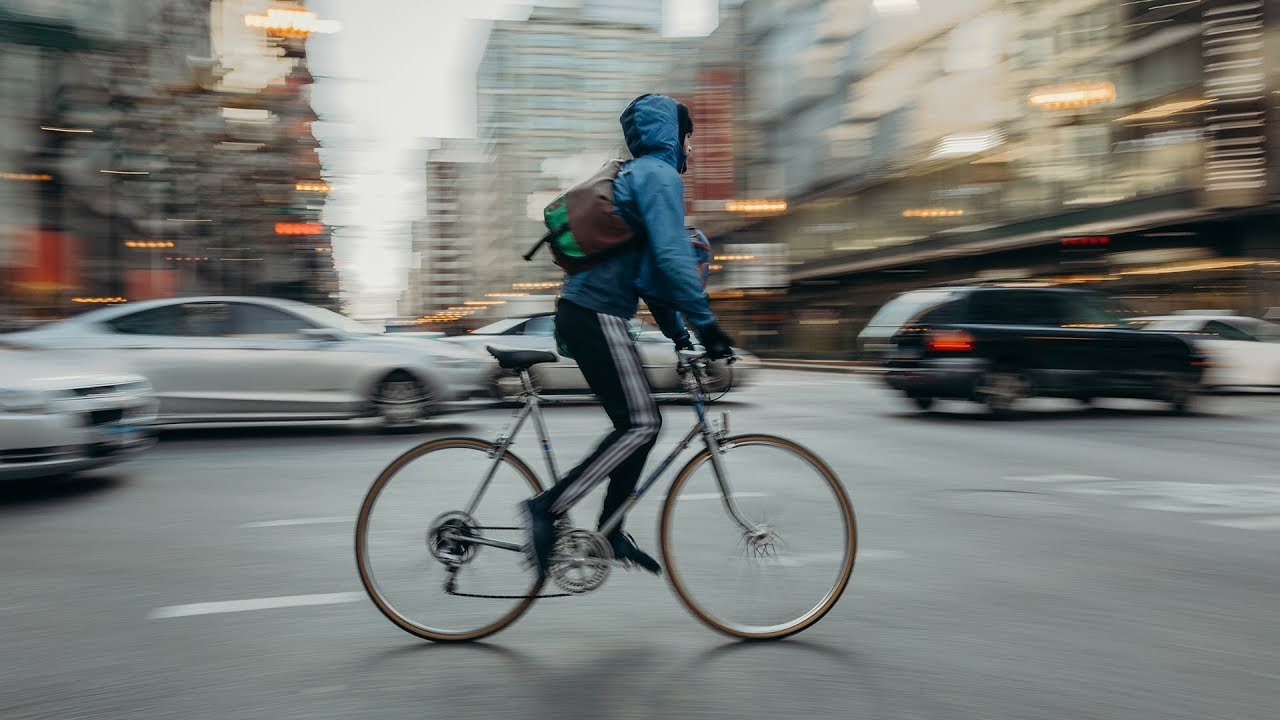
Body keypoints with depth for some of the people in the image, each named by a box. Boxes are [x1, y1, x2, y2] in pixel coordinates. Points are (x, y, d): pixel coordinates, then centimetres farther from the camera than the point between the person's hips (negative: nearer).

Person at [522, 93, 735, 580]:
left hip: (584, 311, 10)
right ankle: (548, 508, -10)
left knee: (642, 422, 12)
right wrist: (706, 324, -16)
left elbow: (647, 266, 26)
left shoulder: (637, 175, 26)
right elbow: (672, 256, -19)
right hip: (597, 315, -10)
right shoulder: (660, 175, -6)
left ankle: (610, 531, 17)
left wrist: (678, 332, 24)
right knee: (639, 424, -10)